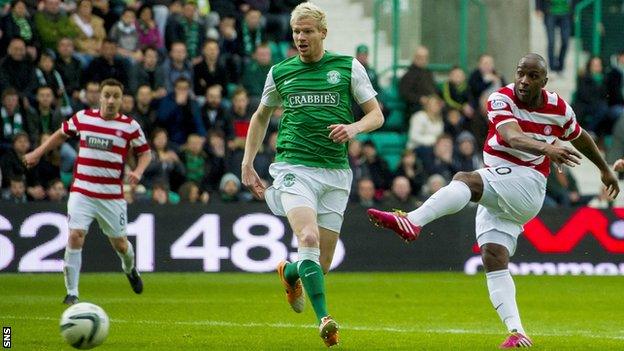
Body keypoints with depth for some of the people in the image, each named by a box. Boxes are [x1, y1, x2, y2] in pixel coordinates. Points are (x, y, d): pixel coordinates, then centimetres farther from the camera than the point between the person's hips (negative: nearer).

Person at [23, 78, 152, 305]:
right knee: (75, 236, -16)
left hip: (112, 195, 0)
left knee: (119, 242, 9)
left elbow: (145, 152, 7)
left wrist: (138, 171, -12)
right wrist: (38, 153, 18)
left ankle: (130, 269, 46)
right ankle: (72, 293, -8)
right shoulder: (83, 118, 1)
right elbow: (62, 134, 20)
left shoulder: (130, 126, -3)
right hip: (81, 192, 0)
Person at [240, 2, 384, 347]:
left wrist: (354, 128, -14)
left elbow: (376, 115, 8)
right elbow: (261, 117, 24)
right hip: (294, 167, -1)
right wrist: (247, 163, 17)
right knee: (308, 238, -27)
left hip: (336, 172, 1)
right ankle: (324, 318, -26)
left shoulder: (349, 67, 5)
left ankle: (289, 273, 39)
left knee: (323, 264, 4)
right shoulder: (280, 72, 9)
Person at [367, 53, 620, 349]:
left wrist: (605, 168, 40)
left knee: (465, 180, -31)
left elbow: (579, 136, 25)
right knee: (494, 262, -10)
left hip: (526, 183, -4)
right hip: (495, 194, 4)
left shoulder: (558, 109, 2)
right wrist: (546, 149, -45)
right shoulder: (501, 100, -3)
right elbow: (513, 137, -24)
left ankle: (411, 222, -51)